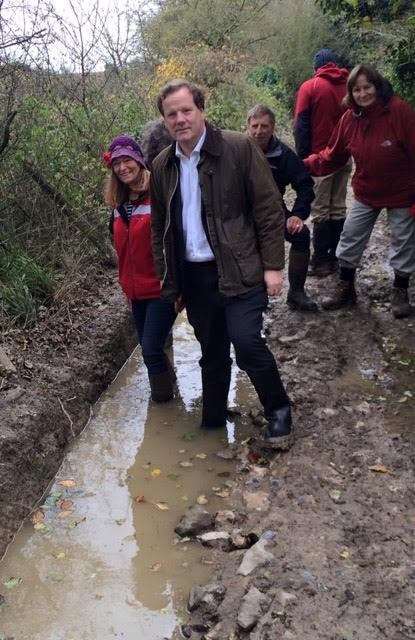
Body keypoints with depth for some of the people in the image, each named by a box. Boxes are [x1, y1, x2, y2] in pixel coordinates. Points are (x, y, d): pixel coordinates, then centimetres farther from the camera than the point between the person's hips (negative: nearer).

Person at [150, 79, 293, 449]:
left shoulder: (240, 149, -5)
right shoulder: (162, 167, 9)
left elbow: (269, 210, -5)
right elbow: (160, 228, 16)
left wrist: (272, 265, -10)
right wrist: (168, 282, 14)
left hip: (240, 270, -4)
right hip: (193, 276, 5)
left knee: (246, 342, -16)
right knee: (212, 355, 14)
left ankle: (278, 411, 9)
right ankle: (212, 423, 30)